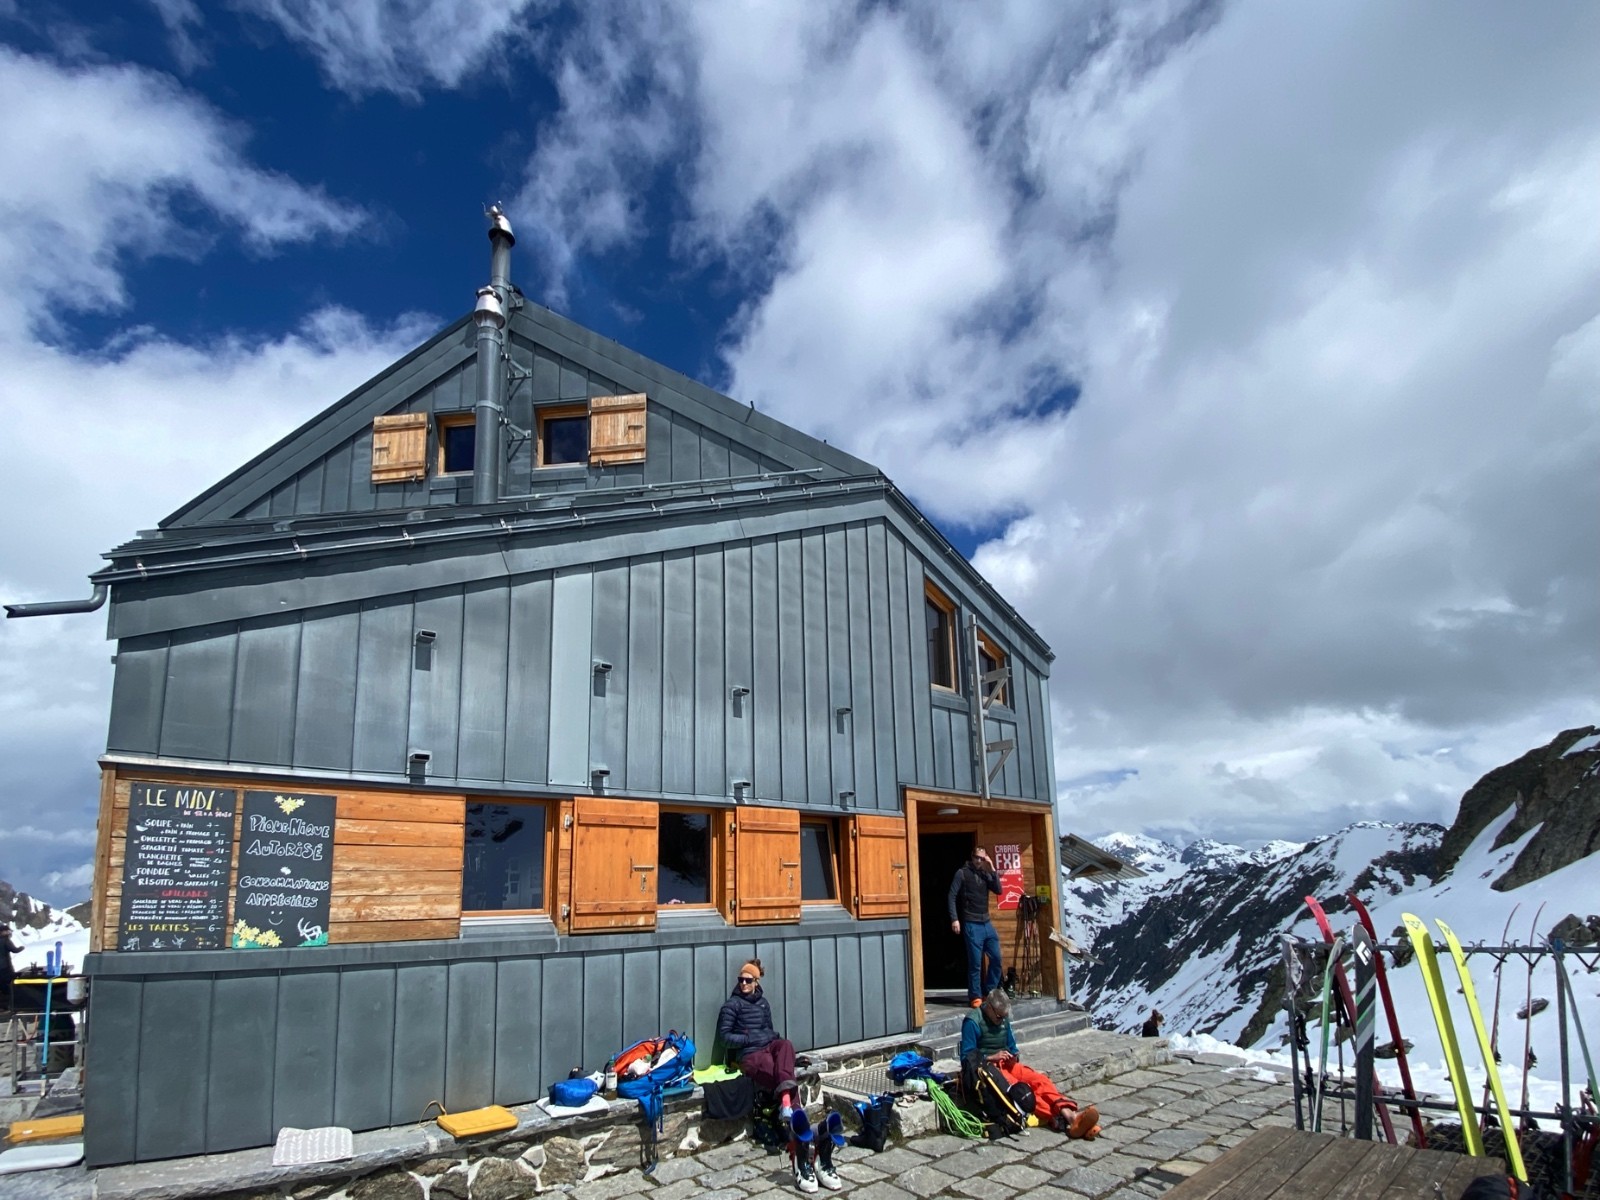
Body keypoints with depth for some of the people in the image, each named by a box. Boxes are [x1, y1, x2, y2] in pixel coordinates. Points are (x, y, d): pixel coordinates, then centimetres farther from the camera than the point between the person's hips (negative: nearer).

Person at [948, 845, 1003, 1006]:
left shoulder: (985, 875, 14)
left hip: (987, 923, 6)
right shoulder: (962, 873, -2)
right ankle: (975, 996, 5)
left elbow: (998, 890, 2)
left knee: (996, 958, 6)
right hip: (971, 925, -6)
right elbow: (952, 896, -6)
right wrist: (954, 919, -15)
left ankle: (989, 992, 20)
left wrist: (992, 870, -4)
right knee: (975, 963, -4)